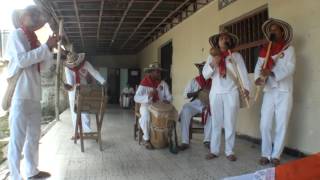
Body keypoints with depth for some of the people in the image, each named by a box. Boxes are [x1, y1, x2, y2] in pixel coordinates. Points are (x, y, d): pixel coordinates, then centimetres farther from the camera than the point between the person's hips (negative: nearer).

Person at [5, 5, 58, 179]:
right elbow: (22, 60, -19)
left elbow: (43, 67, 19)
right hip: (20, 94, -8)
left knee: (34, 136, 14)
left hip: (33, 95, 8)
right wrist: (46, 46, -15)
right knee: (18, 138, -4)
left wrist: (50, 48, 6)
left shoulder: (34, 40, 18)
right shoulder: (16, 35, -3)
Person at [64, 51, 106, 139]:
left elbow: (94, 73, -18)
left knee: (85, 112, -3)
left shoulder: (85, 64, -9)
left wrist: (103, 82, -32)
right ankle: (77, 132, 14)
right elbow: (69, 77, -23)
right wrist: (69, 85, -46)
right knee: (74, 113, 6)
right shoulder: (67, 67, -6)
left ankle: (87, 132, 3)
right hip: (73, 92, 2)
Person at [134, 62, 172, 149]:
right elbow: (136, 98, -16)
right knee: (146, 116, -36)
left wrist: (167, 100, -21)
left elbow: (169, 96, 3)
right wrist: (148, 96, -31)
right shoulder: (144, 83, -8)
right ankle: (146, 139, -12)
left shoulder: (163, 83, 5)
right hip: (147, 106, -3)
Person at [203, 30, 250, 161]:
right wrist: (212, 64, -12)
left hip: (231, 93, -1)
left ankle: (229, 151, 13)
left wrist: (246, 87, -20)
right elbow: (205, 75, 5)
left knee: (230, 123, 3)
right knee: (216, 123, 7)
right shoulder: (211, 57, 11)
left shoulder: (236, 55, 5)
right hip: (216, 93, 2)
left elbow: (243, 72, -6)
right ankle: (214, 150, 15)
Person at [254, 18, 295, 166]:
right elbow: (258, 68, 3)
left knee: (281, 125, 2)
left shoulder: (289, 49, 2)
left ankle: (275, 155, 12)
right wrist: (258, 78, -20)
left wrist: (271, 72, -28)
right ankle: (265, 154, 12)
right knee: (264, 125, -1)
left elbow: (290, 68, -13)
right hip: (269, 92, 3)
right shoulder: (264, 51, 13)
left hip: (284, 92, -2)